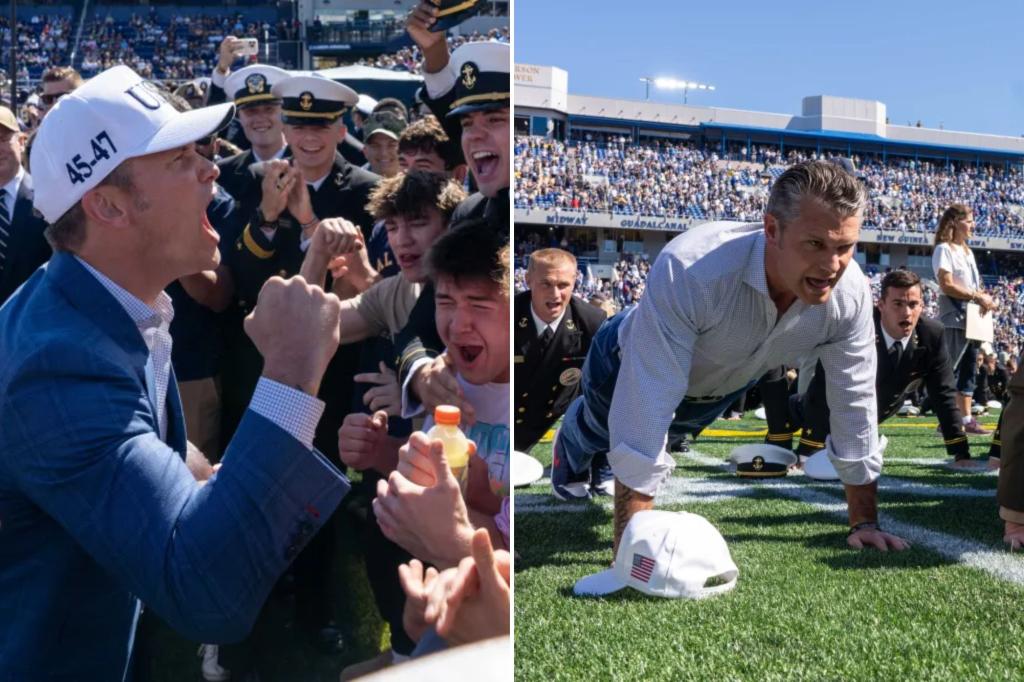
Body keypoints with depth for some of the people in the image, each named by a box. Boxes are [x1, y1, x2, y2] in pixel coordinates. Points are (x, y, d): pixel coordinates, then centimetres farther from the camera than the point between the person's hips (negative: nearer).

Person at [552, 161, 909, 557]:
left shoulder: (850, 294, -35)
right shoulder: (689, 270, -49)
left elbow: (855, 405, -22)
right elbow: (646, 413, -50)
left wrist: (865, 522, -16)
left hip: (729, 376, 4)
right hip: (631, 366, -3)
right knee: (599, 431, 29)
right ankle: (572, 450, 65)